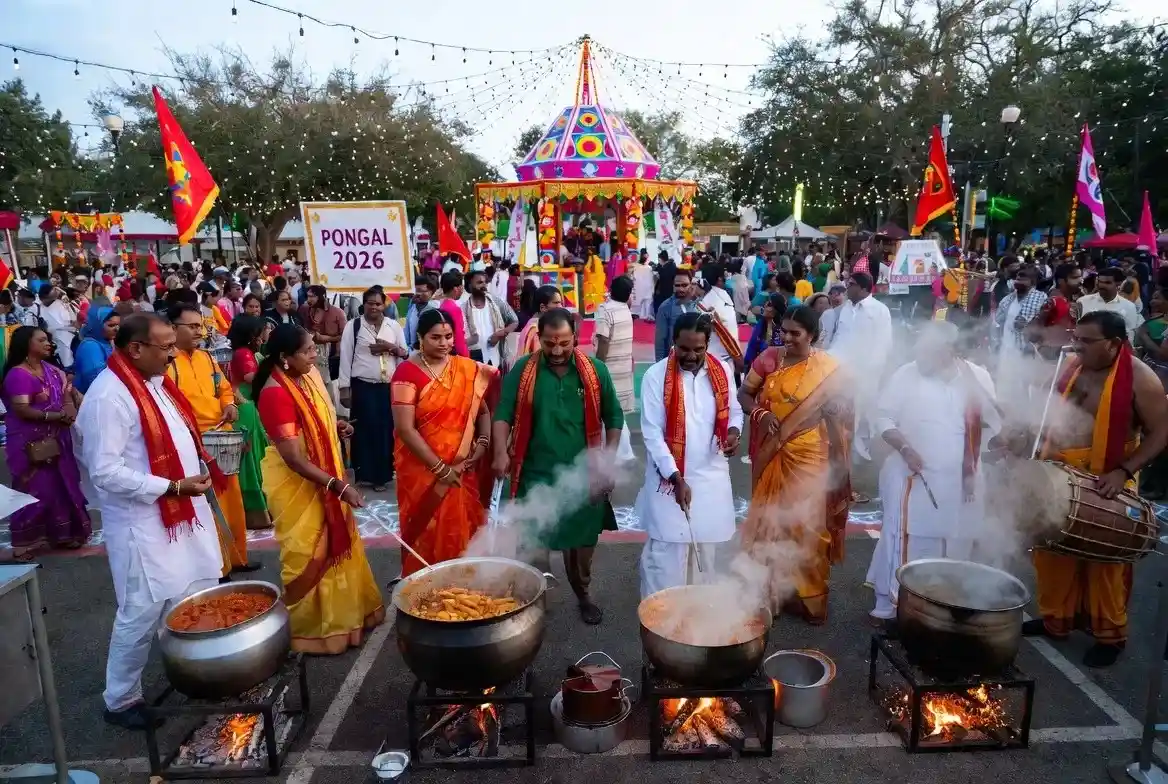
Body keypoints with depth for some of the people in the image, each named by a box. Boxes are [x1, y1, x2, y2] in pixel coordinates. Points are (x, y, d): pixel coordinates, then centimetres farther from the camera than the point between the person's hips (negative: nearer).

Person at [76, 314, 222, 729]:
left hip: (184, 512, 9)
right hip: (143, 524, -9)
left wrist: (200, 456, 3)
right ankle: (120, 700, 24)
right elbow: (105, 472, -24)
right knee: (142, 613, 4)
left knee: (200, 600, 20)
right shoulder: (109, 396, -22)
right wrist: (172, 487, -23)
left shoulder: (155, 380, 7)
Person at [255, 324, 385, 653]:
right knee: (308, 555, 6)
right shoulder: (276, 394, -26)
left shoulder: (309, 376, -1)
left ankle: (343, 614, 38)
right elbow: (292, 457, -29)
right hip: (297, 484, -8)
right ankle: (313, 628, 25)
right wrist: (338, 486, -32)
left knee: (336, 545, 20)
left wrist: (337, 426, -2)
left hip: (325, 478, 8)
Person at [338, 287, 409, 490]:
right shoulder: (353, 326, 0)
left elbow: (406, 353, 11)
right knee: (364, 430, -1)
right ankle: (365, 474, 9)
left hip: (390, 387, 2)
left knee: (387, 429, 5)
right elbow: (345, 357, 0)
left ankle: (383, 473, 18)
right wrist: (344, 388, -5)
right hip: (363, 387, -2)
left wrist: (391, 347, -10)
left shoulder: (394, 326, 8)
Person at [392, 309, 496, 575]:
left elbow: (483, 411, 11)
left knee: (462, 531, 11)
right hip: (423, 469, -4)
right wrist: (440, 468, -16)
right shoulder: (407, 372, -11)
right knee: (426, 533, 8)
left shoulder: (468, 369, 3)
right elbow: (405, 429, -16)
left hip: (463, 469, 4)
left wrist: (482, 442, -8)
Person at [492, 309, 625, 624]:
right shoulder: (522, 370, -5)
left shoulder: (595, 370, -2)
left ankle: (583, 594, 39)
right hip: (536, 475, -1)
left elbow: (614, 417, 5)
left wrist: (609, 462, 1)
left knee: (582, 540, 15)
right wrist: (501, 451, -22)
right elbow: (503, 414, -7)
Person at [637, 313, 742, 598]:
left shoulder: (723, 372, 0)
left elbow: (734, 410, 14)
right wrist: (676, 477, -21)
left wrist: (734, 431, -10)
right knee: (666, 551, -1)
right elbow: (652, 433, -14)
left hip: (711, 475, 4)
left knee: (705, 546, 15)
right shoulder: (656, 376, -12)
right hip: (669, 477, -4)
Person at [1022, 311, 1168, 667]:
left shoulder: (1138, 378, -15)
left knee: (1104, 559, 7)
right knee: (1053, 550, 14)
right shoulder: (1072, 365, 2)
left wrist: (1124, 472, -23)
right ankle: (1056, 618, 32)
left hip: (1104, 484, -5)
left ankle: (1110, 633, 26)